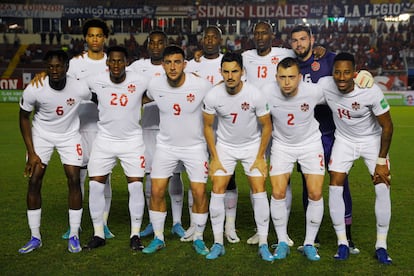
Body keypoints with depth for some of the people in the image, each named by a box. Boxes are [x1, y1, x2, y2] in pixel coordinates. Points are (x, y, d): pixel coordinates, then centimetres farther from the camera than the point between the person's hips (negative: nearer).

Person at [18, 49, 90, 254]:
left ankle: (74, 236, 6)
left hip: (69, 135, 0)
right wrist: (31, 153, -10)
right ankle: (35, 237, 9)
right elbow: (24, 118, -8)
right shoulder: (33, 90, -23)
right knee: (34, 182, -4)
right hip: (41, 135, 1)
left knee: (74, 181, -7)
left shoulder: (79, 89, -24)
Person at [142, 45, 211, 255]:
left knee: (199, 193, -3)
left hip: (195, 146, -2)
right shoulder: (154, 85, -10)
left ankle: (198, 238, 17)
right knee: (156, 191, 0)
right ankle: (158, 238, 18)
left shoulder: (202, 86, -19)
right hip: (166, 145, 2)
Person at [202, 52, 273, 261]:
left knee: (259, 191, -7)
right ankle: (218, 243, 7)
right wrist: (214, 158, -5)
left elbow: (266, 126, -9)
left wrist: (260, 157, -8)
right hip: (225, 146, 1)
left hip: (252, 145, -1)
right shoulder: (212, 96, -18)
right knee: (217, 191, -6)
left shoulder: (255, 95, -21)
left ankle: (263, 244, 5)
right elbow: (208, 127, -4)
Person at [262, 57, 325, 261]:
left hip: (310, 143, 0)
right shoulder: (267, 93, -22)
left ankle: (309, 244, 12)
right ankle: (282, 242, 11)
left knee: (315, 193, -7)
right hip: (281, 144, 0)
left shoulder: (313, 92, -23)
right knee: (278, 192, -8)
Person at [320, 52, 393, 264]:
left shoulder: (371, 92, -29)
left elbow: (387, 126, -17)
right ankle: (342, 243, 6)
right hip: (344, 139, 2)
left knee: (383, 189, -11)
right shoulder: (324, 86, -23)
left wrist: (382, 160, -15)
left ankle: (381, 246, 5)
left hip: (372, 139, -2)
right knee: (335, 187, -9)